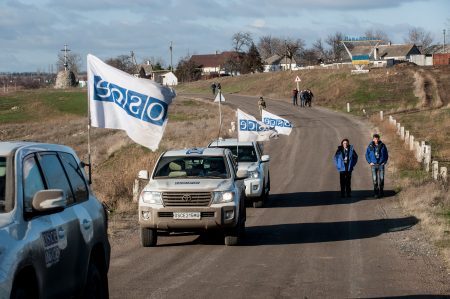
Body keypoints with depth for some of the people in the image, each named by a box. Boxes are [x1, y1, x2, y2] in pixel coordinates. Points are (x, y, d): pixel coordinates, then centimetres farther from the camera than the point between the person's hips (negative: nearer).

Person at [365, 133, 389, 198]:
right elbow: (367, 155, 9)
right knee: (375, 179, -3)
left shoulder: (382, 146, 0)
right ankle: (376, 193, 3)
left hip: (381, 164, 0)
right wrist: (370, 162, 0)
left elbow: (386, 154, 11)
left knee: (381, 178, -2)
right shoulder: (370, 146, -1)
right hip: (374, 164, 0)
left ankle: (381, 191, 12)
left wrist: (385, 162, 2)